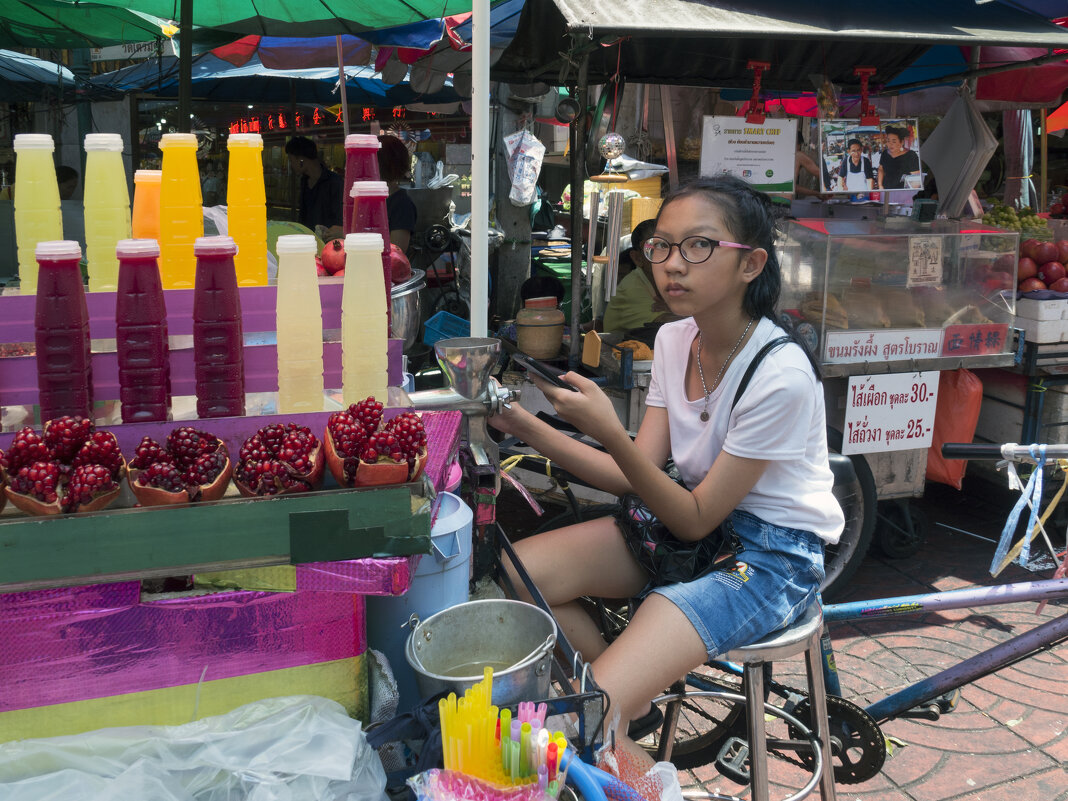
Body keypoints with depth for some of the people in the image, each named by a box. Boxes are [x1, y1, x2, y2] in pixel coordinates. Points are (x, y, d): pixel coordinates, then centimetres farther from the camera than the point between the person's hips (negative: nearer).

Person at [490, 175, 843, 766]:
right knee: (515, 571, -13)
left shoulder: (781, 374, -24)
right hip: (692, 521, 8)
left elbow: (696, 518, -20)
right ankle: (631, 700, 8)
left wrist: (608, 433, -32)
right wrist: (524, 425, -12)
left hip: (770, 556, -7)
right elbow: (638, 476, -3)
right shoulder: (674, 340, -1)